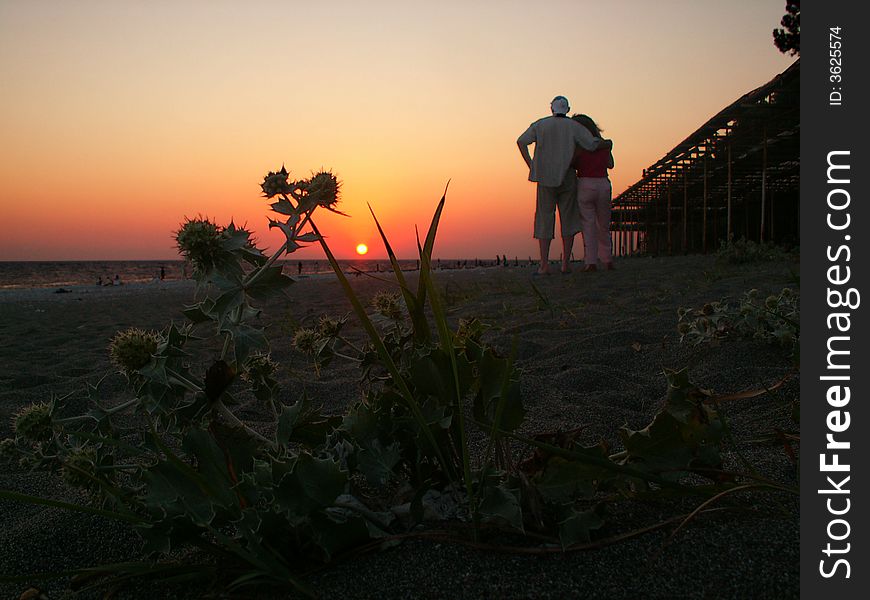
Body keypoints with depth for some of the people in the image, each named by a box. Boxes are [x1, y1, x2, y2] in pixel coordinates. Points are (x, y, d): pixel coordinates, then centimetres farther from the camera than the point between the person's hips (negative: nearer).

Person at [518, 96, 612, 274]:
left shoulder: (541, 124, 5)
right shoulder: (574, 127, 2)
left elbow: (521, 141, -5)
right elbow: (592, 144, -8)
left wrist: (530, 165, 2)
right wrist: (607, 143, 13)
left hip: (546, 181, 0)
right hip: (567, 180, 0)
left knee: (544, 221, 2)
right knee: (567, 221, 9)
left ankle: (544, 265, -6)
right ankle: (566, 263, 6)